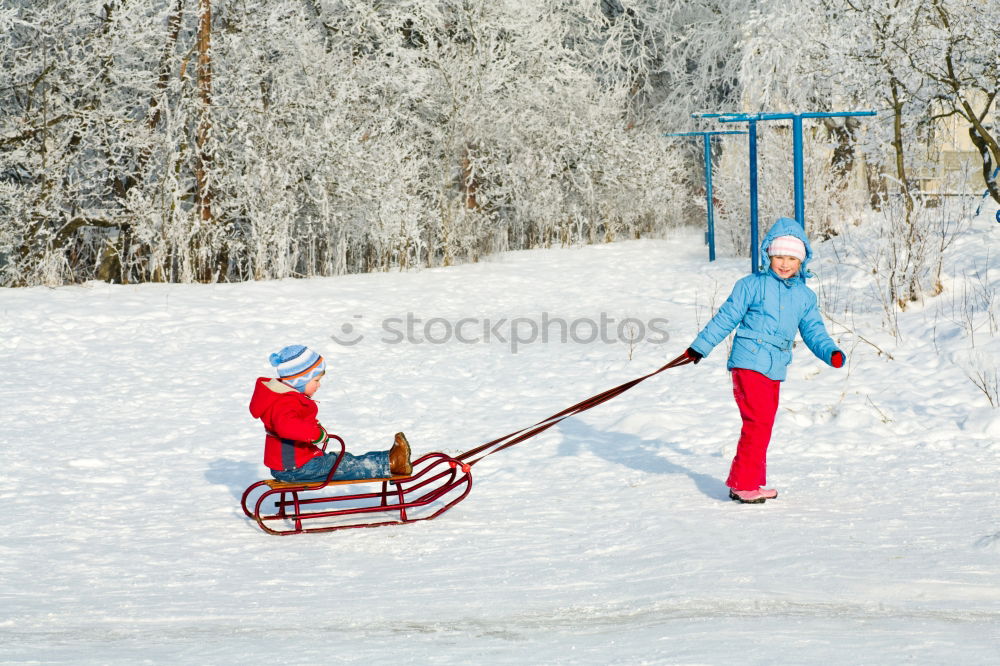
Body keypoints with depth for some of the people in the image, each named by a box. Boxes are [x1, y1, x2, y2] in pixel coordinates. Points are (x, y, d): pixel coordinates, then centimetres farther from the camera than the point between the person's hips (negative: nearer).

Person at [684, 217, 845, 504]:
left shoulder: (805, 296, 12)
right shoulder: (753, 285, -4)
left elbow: (814, 331, 12)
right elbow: (726, 318, -1)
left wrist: (831, 352, -7)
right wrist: (700, 347, 1)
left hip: (775, 370, 7)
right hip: (749, 363, -7)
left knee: (763, 424, 14)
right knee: (758, 422, -14)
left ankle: (753, 483, 26)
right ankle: (742, 484, -8)